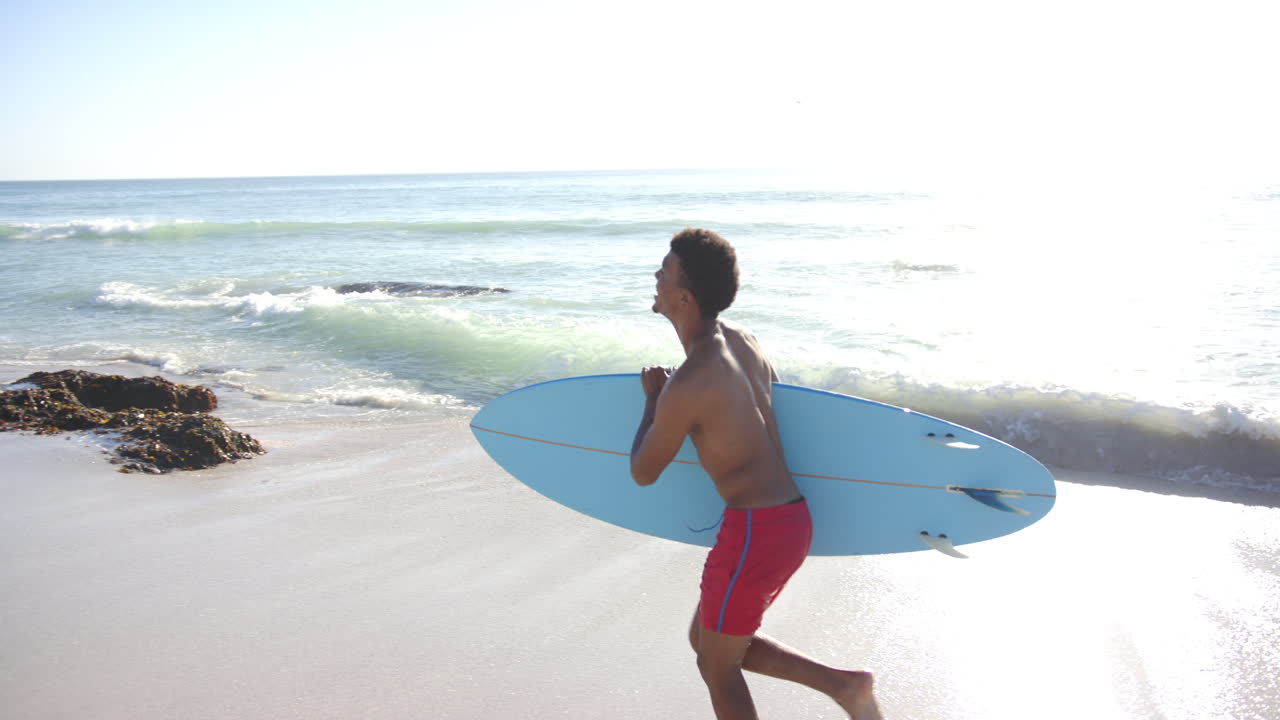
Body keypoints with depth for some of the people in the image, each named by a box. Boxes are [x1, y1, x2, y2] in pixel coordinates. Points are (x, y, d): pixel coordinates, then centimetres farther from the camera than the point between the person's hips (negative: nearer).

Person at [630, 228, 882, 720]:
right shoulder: (744, 342, 5)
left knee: (717, 668, 12)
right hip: (793, 518, 9)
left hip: (755, 531, -9)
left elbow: (643, 474, -6)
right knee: (705, 640, 23)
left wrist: (652, 399, 8)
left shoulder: (686, 385, -20)